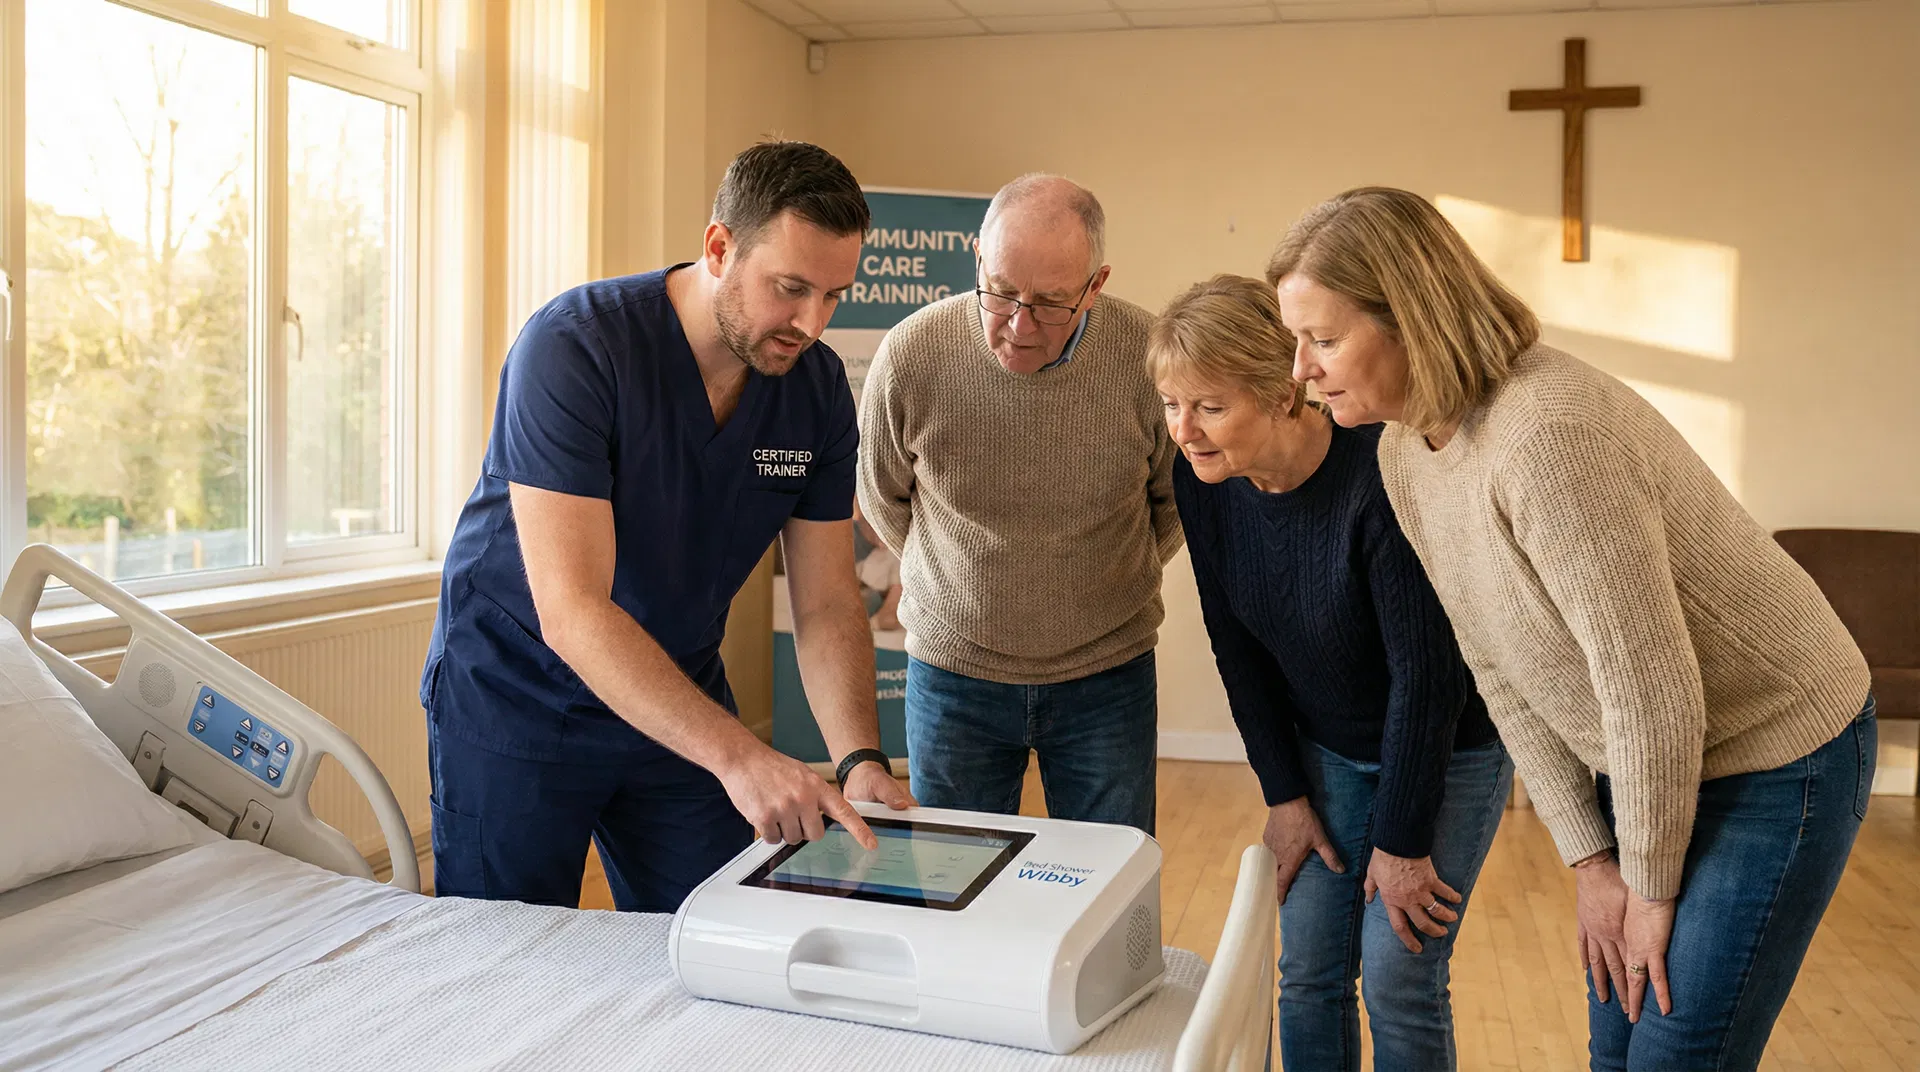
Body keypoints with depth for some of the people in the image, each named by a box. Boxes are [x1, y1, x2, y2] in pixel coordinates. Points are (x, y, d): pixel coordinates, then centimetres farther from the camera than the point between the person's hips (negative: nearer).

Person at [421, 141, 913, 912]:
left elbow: (828, 605, -5)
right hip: (518, 696, -4)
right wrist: (737, 756, -41)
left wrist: (859, 758, -22)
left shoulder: (817, 388, -8)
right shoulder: (572, 349, -25)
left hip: (680, 698, 5)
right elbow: (572, 614, -33)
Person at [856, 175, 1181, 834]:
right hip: (953, 670, 0)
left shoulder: (1148, 357, -16)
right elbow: (883, 497, 5)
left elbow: (1178, 499, 5)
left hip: (1108, 675, 0)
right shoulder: (912, 355, -15)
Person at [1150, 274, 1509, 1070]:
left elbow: (1426, 672, -25)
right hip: (1328, 750, 5)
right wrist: (1283, 794, -1)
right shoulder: (1201, 481, -13)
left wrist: (1402, 841, -17)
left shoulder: (1381, 475, -32)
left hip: (1449, 749, -5)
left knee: (1398, 977, -4)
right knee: (1307, 970, 5)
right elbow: (1237, 647, -2)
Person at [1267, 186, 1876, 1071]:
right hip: (1644, 760, 8)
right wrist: (1590, 862, 0)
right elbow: (1498, 667, 0)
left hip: (1775, 756, -8)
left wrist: (1652, 886, -14)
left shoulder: (1548, 435, -32)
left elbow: (1652, 683, -27)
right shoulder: (1407, 453, -5)